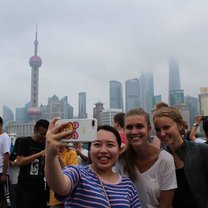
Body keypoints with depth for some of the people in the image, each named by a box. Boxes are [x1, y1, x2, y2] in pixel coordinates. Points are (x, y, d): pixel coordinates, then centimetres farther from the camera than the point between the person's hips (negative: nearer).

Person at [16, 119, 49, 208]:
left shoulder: (46, 145, 8)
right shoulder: (24, 142, -4)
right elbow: (19, 162, -14)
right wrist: (38, 155, -22)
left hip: (40, 187, 4)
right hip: (25, 187, -4)